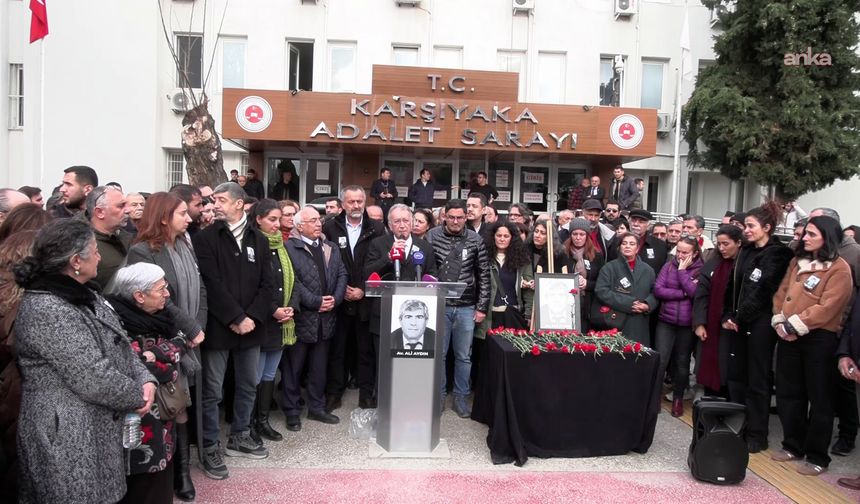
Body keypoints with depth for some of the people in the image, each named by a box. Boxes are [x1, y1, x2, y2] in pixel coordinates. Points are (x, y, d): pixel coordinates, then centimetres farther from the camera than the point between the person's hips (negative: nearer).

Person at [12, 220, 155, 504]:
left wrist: (145, 379, -6)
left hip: (97, 427, 9)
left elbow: (118, 344, 10)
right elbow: (93, 379, -25)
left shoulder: (83, 294, 7)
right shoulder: (46, 311, -24)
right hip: (69, 439, -9)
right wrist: (139, 396, -10)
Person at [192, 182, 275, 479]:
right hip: (218, 327, -4)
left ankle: (240, 437, 33)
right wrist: (236, 318, -16)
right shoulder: (204, 238, -4)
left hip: (251, 327, 4)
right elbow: (211, 285, -12)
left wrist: (252, 317, -10)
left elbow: (266, 285, 4)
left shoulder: (259, 240, 8)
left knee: (248, 386, 15)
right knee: (212, 391, 4)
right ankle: (210, 448, 18)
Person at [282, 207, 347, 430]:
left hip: (325, 318, 6)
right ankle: (292, 411, 19)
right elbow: (292, 281, -16)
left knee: (319, 367, 15)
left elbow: (342, 274, 9)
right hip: (301, 317, -5)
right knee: (293, 367, 6)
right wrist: (316, 302, -16)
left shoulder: (331, 248, 13)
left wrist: (335, 299, -6)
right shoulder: (289, 248, -8)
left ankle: (316, 407, 27)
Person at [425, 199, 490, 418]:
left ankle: (461, 397, 24)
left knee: (463, 356, 9)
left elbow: (484, 275, 4)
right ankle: (438, 395, 23)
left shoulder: (475, 240, 0)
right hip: (439, 305, -1)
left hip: (466, 308, 1)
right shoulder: (432, 236, -3)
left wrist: (482, 307, 1)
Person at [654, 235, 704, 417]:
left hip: (687, 323, -1)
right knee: (660, 360, -4)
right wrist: (683, 293, -14)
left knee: (682, 362, 13)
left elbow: (695, 293, -18)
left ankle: (678, 398, 30)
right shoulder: (669, 266, 2)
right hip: (666, 321, 1)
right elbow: (658, 290, -7)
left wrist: (682, 271, -14)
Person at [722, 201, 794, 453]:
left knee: (757, 380, 0)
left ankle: (757, 435, 9)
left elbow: (762, 290, -14)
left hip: (760, 323, -7)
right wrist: (728, 315, 3)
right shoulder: (745, 252, 14)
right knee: (736, 376, 9)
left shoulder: (778, 254, -7)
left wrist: (739, 317, -12)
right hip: (738, 322, 7)